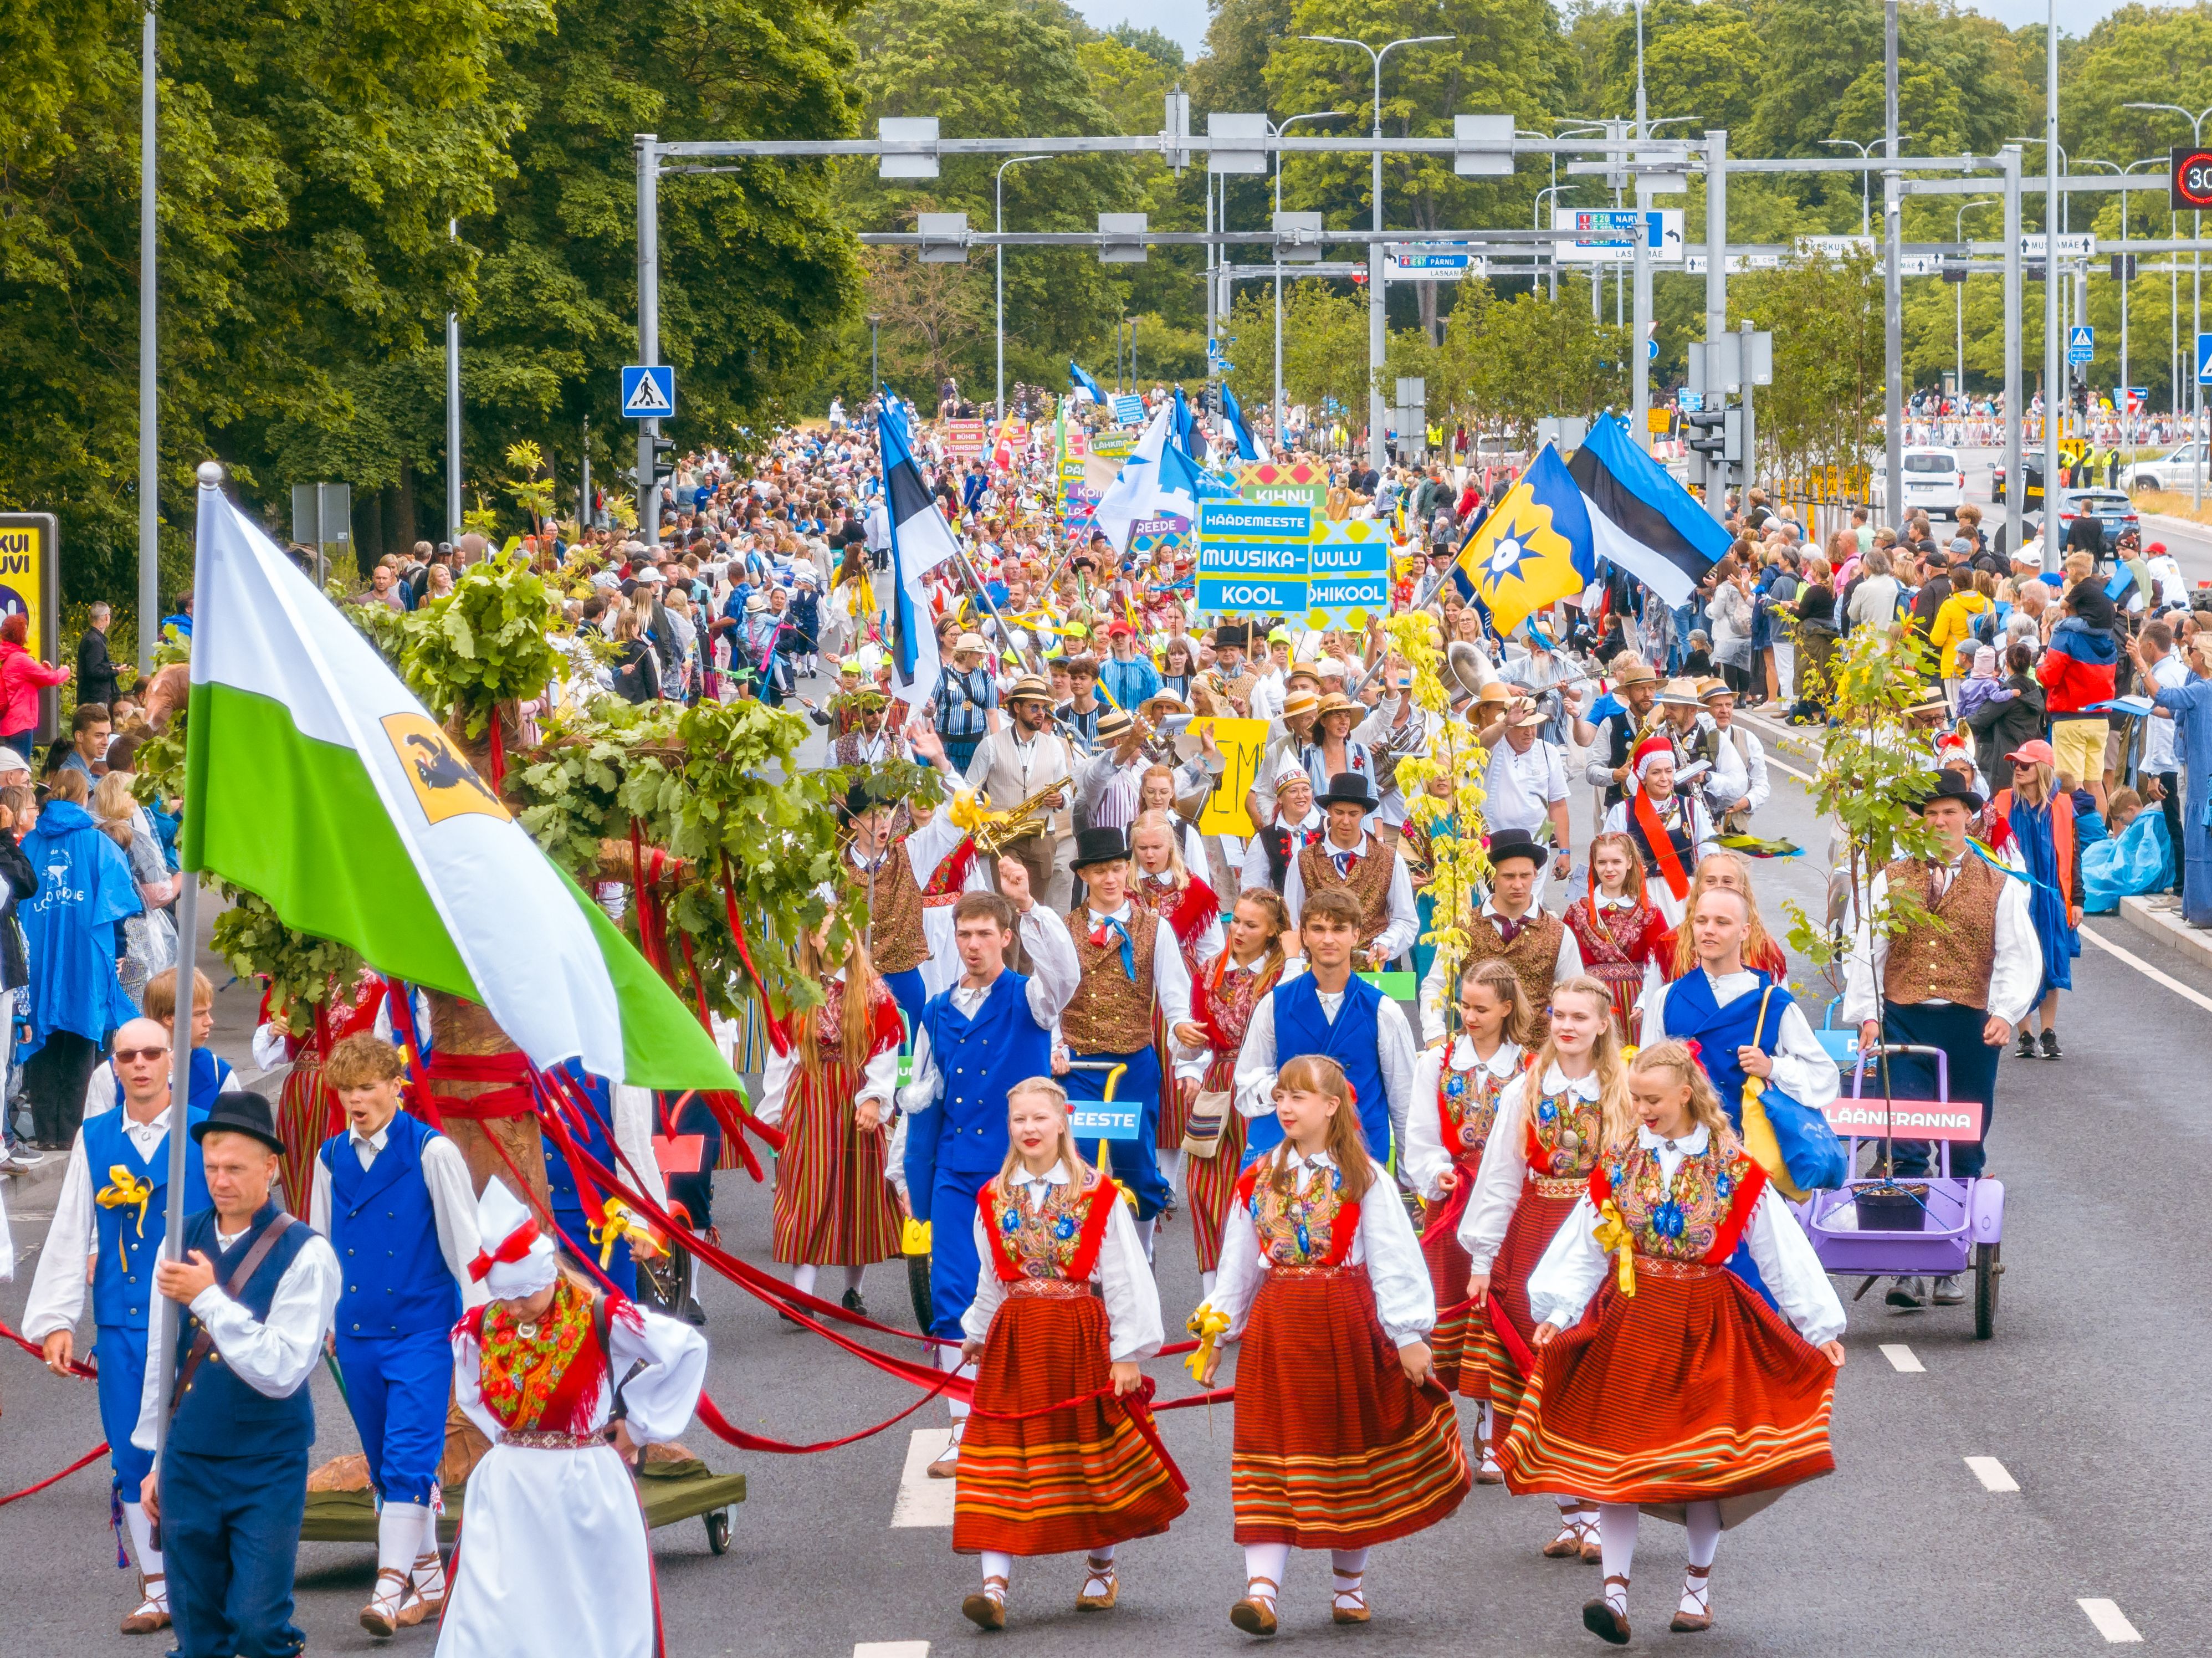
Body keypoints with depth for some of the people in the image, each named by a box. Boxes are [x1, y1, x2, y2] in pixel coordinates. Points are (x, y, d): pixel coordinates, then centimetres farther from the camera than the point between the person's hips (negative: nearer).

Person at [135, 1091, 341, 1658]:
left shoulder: (305, 1255, -12)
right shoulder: (183, 1240, 4)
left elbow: (282, 1372, -19)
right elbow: (160, 1356, 12)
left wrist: (208, 1298, -20)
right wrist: (156, 1461, 15)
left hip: (267, 1470, -4)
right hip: (189, 1463, 5)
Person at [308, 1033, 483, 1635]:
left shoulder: (432, 1153, -8)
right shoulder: (331, 1158, 7)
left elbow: (464, 1241, -5)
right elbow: (319, 1245, 17)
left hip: (421, 1331, -6)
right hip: (357, 1333, 6)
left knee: (409, 1459, -14)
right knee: (383, 1465, 11)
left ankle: (391, 1586, -17)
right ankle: (428, 1579, 23)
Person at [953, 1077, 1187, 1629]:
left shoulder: (1097, 1194, -4)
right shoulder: (995, 1198, 6)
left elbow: (1125, 1278, -4)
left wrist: (1127, 1353, -7)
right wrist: (977, 1333, 29)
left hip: (1082, 1335, -2)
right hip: (1014, 1339, 2)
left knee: (1092, 1452, 8)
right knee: (1005, 1459, -5)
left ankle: (1101, 1569, 28)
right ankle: (995, 1583, -11)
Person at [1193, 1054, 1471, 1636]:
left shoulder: (1363, 1178, -3)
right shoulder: (1259, 1179, 8)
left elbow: (1394, 1260, -5)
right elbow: (1237, 1265, 15)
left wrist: (1409, 1335, -9)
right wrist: (1215, 1330, 13)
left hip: (1347, 1325, -2)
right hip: (1276, 1329, 2)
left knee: (1351, 1447, 8)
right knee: (1274, 1453, -4)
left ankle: (1350, 1584, 21)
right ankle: (1262, 1588, -11)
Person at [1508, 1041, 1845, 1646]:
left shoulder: (1733, 1167, -3)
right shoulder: (1618, 1162, 3)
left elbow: (1784, 1252, 1)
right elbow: (1584, 1250, 4)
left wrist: (1820, 1327, 1)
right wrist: (1559, 1314, -9)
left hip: (1703, 1324, -1)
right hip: (1628, 1320, 1)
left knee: (1704, 1458, 4)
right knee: (1617, 1453, -6)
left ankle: (1698, 1588, 20)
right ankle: (1615, 1591, -8)